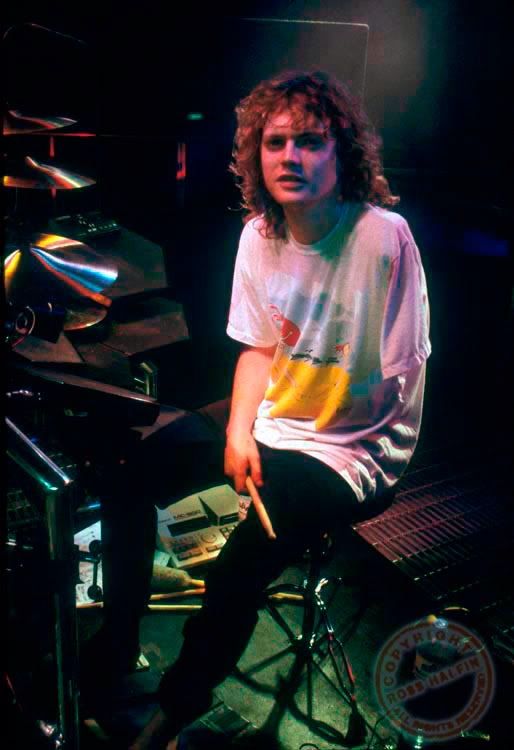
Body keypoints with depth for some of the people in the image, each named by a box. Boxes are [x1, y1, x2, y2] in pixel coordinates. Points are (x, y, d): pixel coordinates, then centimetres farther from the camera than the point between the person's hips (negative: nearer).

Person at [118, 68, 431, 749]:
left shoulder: (384, 237, -21)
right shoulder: (259, 234, -2)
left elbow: (398, 385, -18)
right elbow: (259, 348, 7)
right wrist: (238, 429, -8)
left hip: (353, 449, -6)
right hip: (270, 417, 7)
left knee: (239, 566, -23)